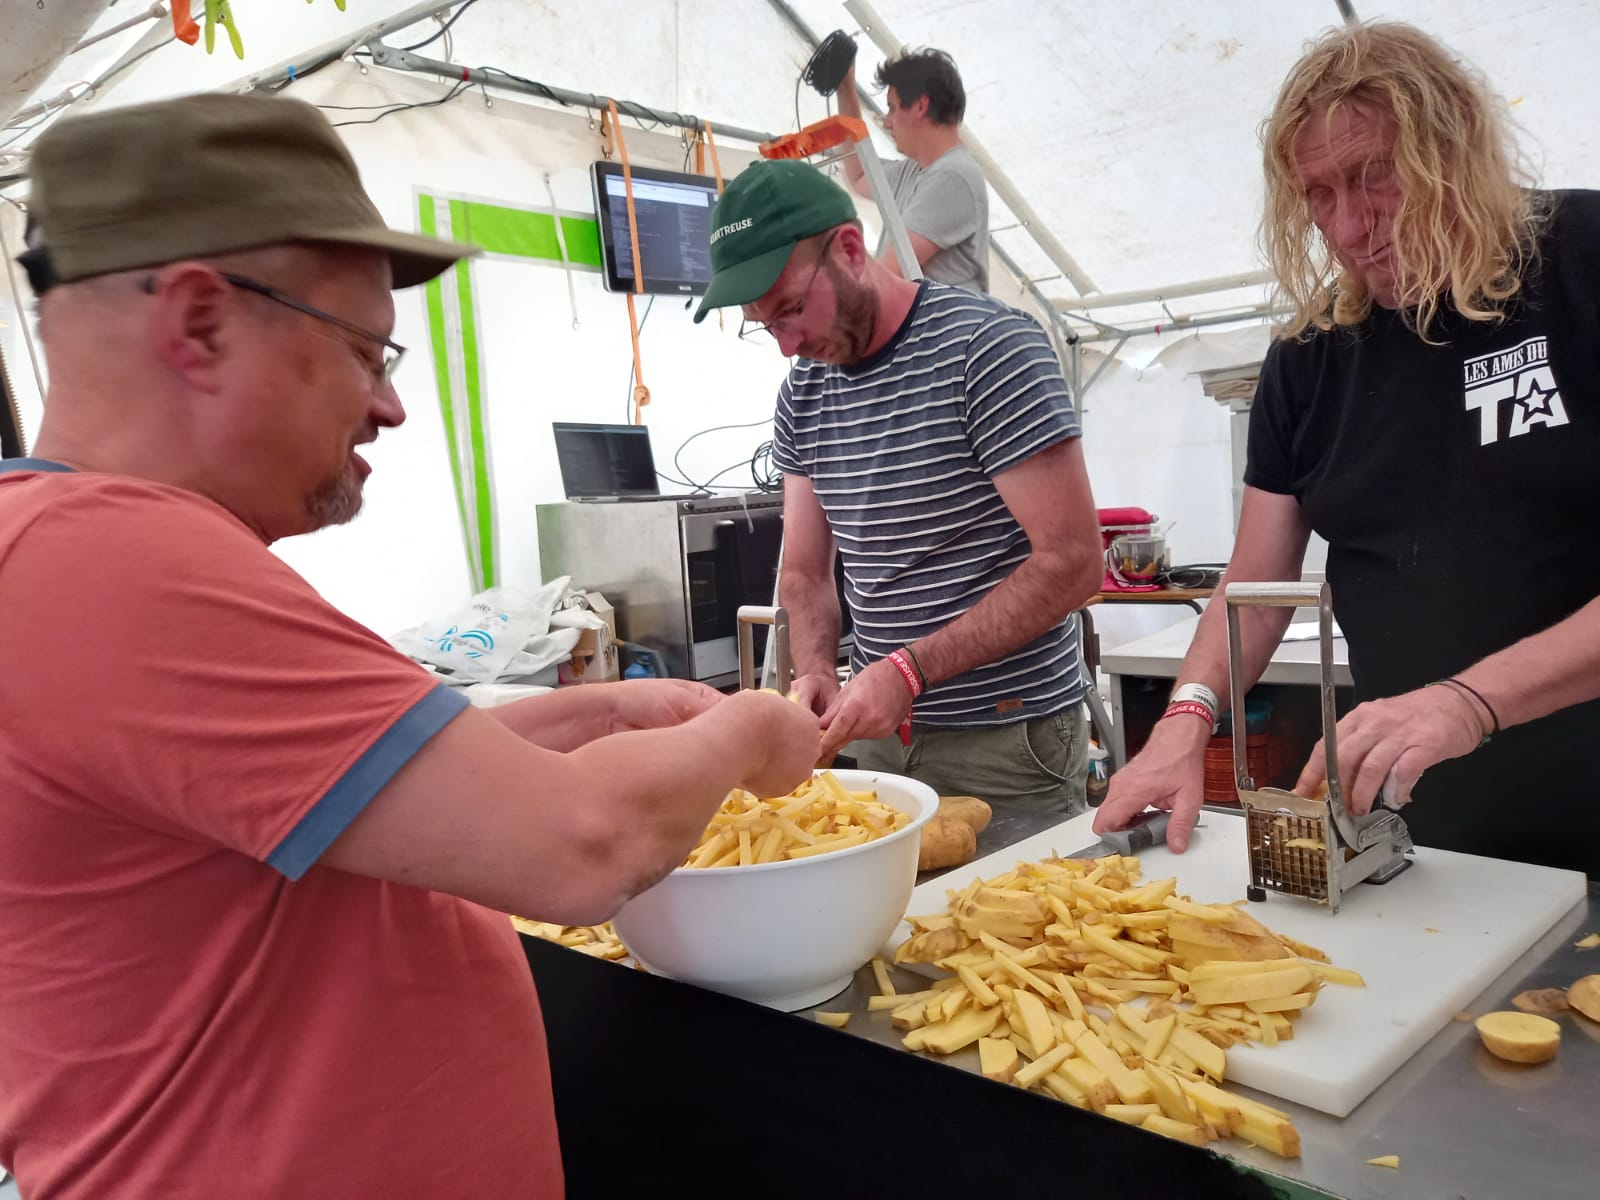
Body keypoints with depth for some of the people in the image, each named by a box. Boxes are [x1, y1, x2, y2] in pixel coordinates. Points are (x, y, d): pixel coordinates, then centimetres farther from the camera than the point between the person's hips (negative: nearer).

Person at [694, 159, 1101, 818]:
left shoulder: (987, 344, -15)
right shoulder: (803, 392, 5)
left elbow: (1072, 562, -20)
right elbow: (804, 571, 10)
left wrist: (908, 670, -23)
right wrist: (816, 674, -11)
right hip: (878, 725, 6)